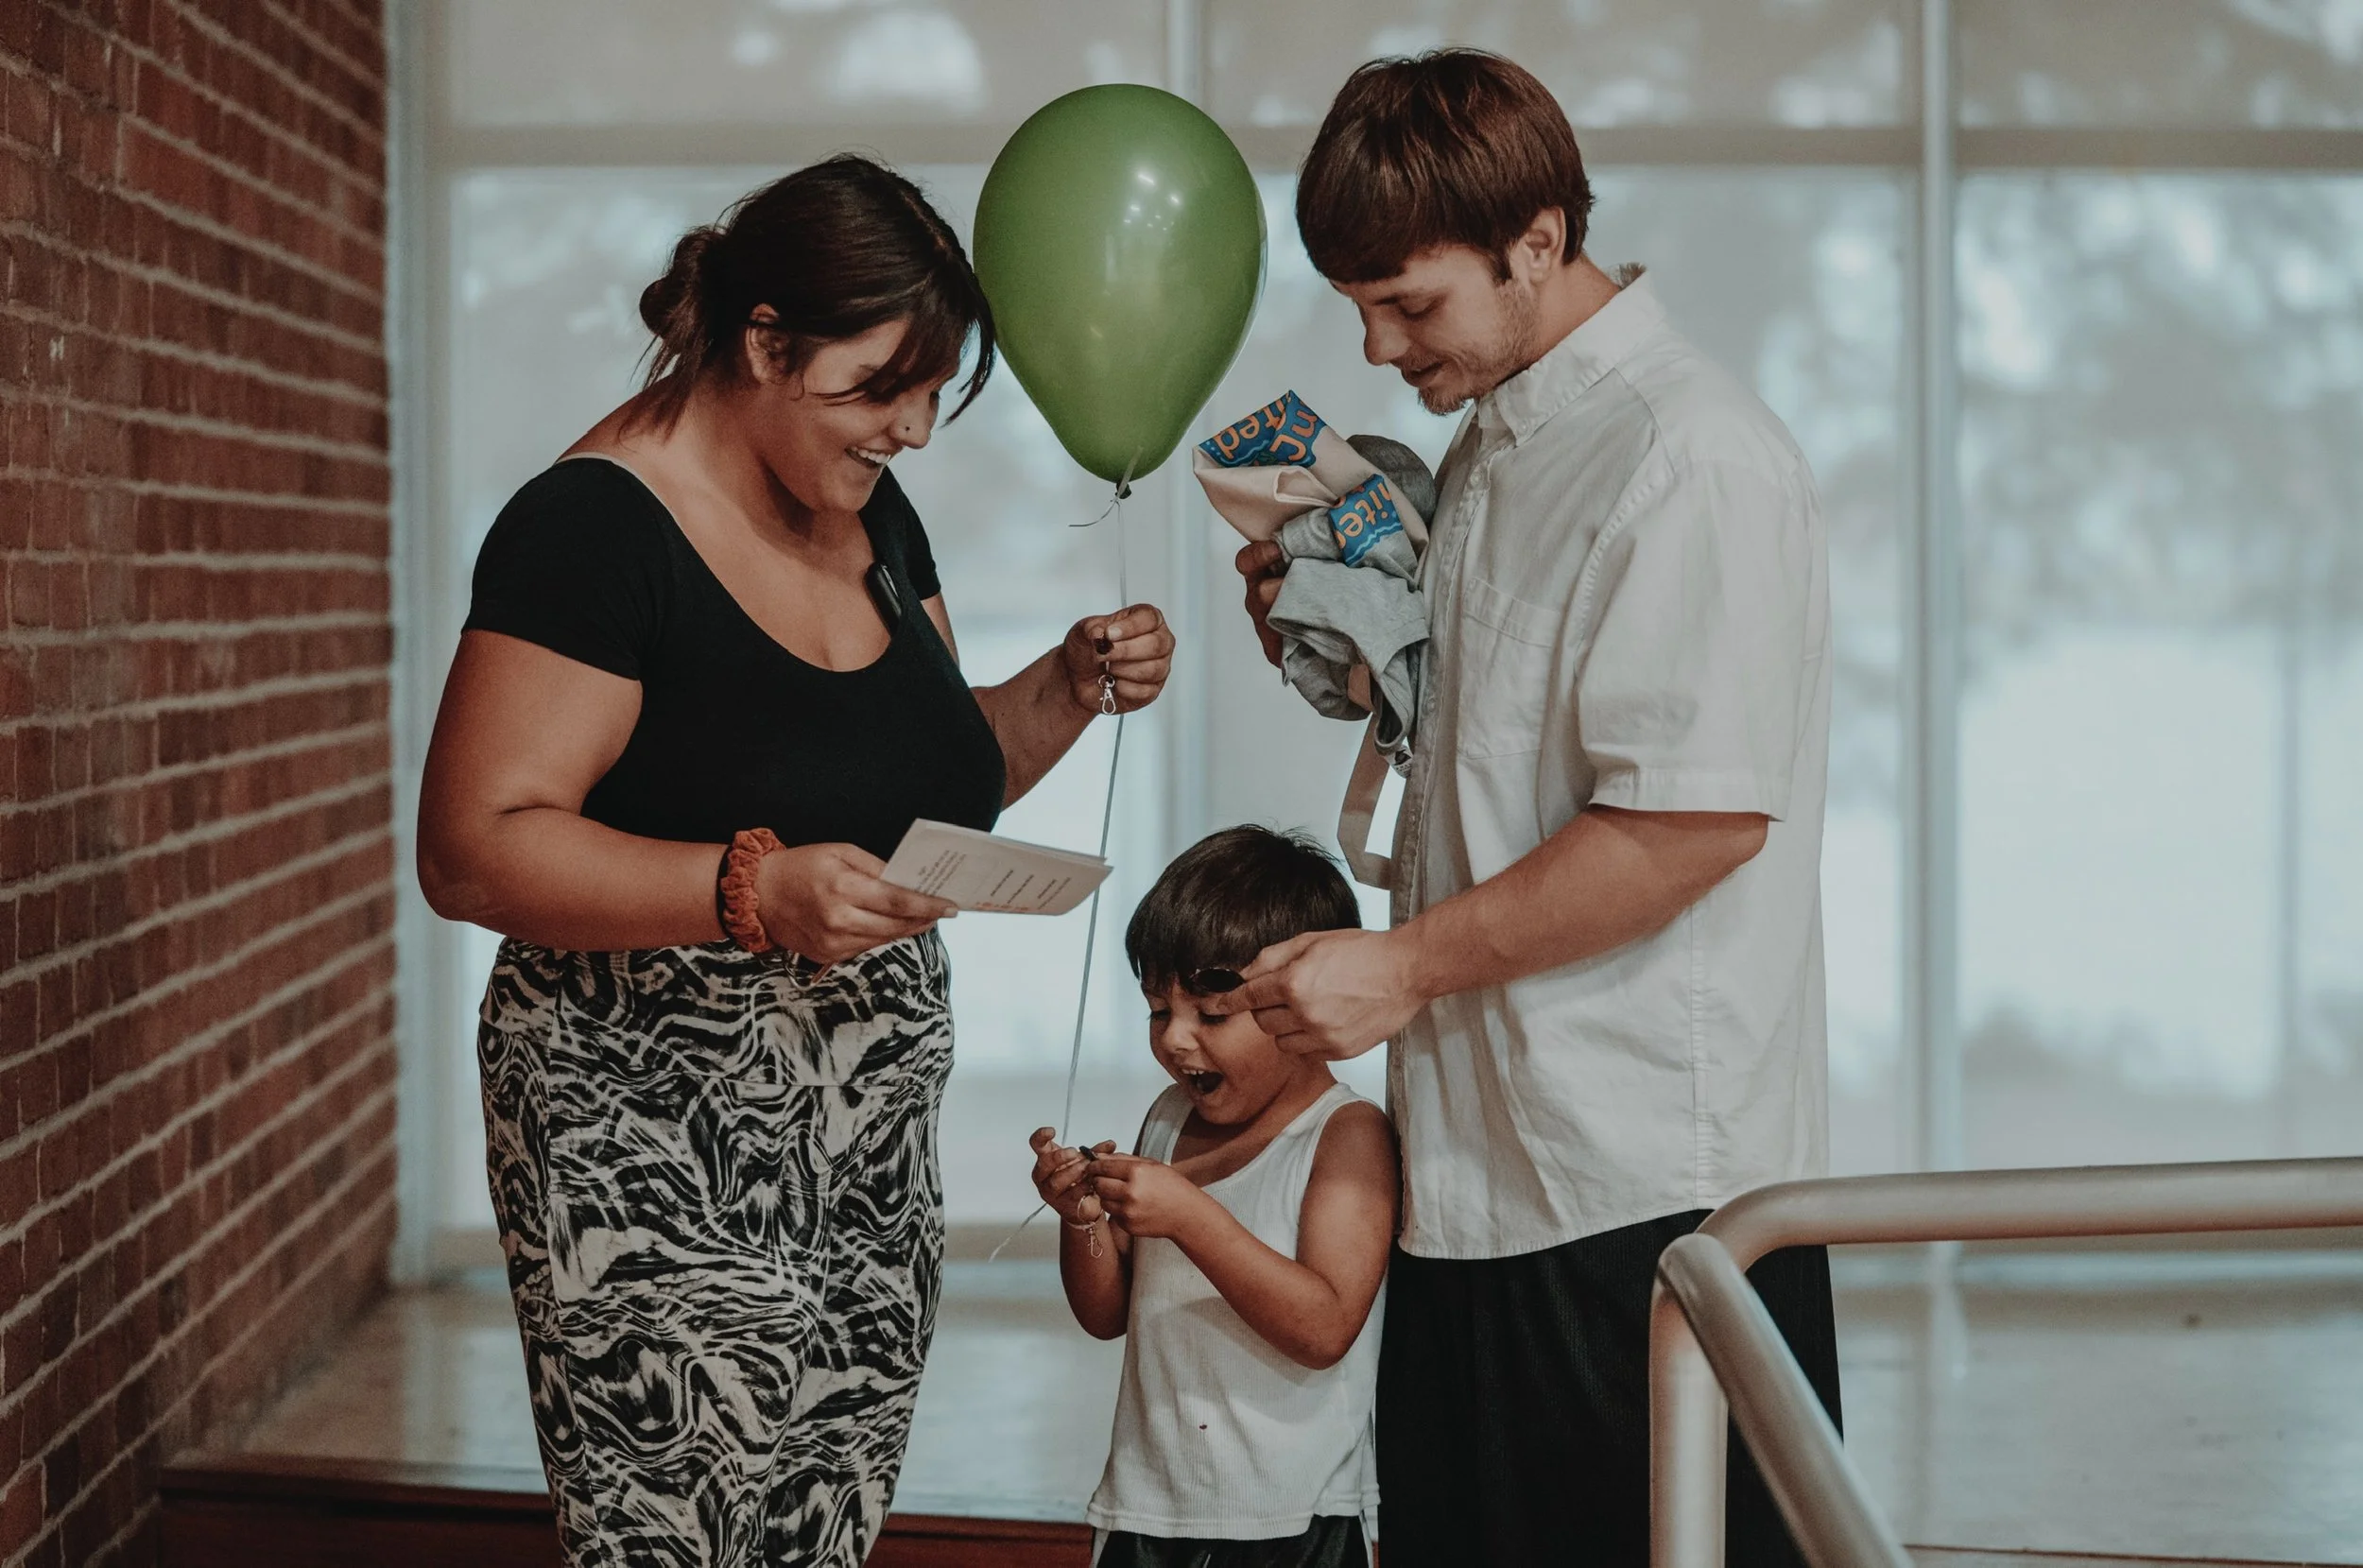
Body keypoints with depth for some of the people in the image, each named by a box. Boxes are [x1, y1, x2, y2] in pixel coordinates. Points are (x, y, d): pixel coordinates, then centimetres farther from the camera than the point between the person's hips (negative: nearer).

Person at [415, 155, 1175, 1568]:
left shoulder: (869, 516, 12)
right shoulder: (595, 526, -13)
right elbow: (473, 850, -19)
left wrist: (1070, 687, 5)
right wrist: (754, 889, -29)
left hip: (868, 1152, 8)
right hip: (657, 1161, -7)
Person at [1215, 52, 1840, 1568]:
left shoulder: (1691, 460, -16)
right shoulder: (1493, 452, 15)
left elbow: (1698, 816, -23)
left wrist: (1410, 964, -17)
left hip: (1649, 1191, -9)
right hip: (1484, 1161, 10)